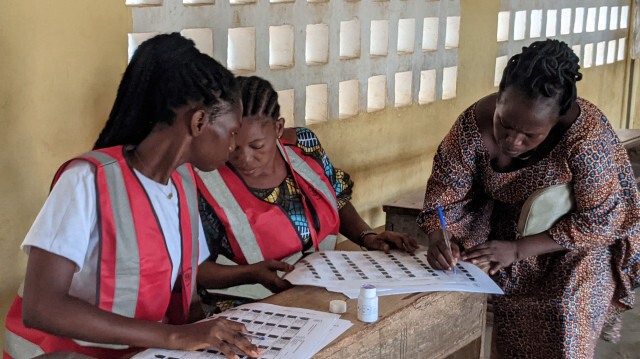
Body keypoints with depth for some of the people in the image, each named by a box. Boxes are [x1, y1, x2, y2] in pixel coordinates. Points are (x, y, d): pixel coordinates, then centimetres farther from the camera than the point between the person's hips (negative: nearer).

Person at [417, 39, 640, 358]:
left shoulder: (588, 139, -36)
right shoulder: (476, 121, -25)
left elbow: (597, 221, -27)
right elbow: (446, 184, -14)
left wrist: (517, 250, -30)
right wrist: (437, 238, -33)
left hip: (581, 234, -4)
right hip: (505, 221, 4)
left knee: (565, 308, -23)